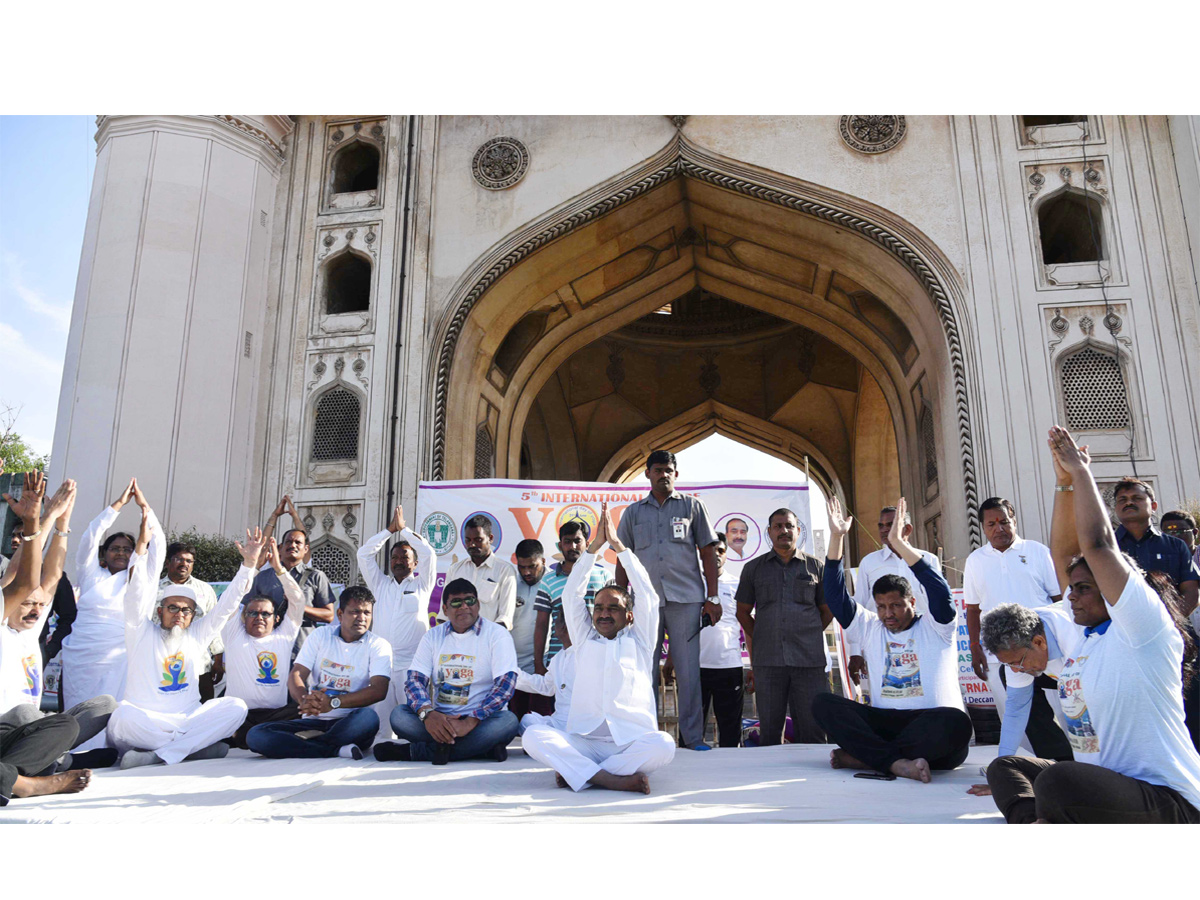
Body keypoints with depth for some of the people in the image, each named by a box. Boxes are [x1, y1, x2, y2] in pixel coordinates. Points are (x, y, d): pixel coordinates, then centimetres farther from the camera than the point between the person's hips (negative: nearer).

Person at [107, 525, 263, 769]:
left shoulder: (197, 634, 16)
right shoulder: (142, 632, 8)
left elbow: (227, 604, 12)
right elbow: (138, 593, -5)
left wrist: (249, 564, 1)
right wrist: (141, 546, -18)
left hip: (188, 720, 3)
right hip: (145, 721, -3)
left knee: (236, 706, -21)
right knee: (124, 716, -36)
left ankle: (157, 755, -25)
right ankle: (195, 748, -21)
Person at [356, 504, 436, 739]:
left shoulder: (421, 585, 12)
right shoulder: (381, 585, 19)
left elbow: (428, 554, 0)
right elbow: (364, 554, 15)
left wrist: (404, 529, 8)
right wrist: (390, 529, 13)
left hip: (412, 665, -3)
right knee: (379, 729, -2)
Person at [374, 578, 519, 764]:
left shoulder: (497, 635, -2)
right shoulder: (433, 636, 10)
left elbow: (505, 684, -12)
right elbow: (414, 679, 1)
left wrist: (470, 722, -24)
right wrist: (427, 713, -21)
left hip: (481, 719, -2)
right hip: (440, 719, 3)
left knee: (508, 721, -34)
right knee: (398, 715, -22)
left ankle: (412, 751, -25)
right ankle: (483, 746, -22)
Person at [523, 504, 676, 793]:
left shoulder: (638, 641, 15)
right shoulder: (585, 640, 19)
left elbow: (647, 596, 9)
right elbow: (571, 595, 15)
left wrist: (618, 545, 9)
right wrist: (595, 545, 11)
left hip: (632, 743, -1)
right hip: (584, 743, 1)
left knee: (663, 745, -33)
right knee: (533, 735, -25)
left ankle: (577, 772, -23)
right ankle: (611, 778, -31)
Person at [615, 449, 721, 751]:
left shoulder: (692, 506, 10)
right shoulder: (633, 512, 15)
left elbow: (708, 552, 8)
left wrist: (712, 597, 1)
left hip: (686, 598, -2)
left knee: (688, 669, -1)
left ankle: (693, 737, 6)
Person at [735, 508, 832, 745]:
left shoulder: (816, 567, 11)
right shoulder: (753, 568, 11)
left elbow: (827, 610, 16)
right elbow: (743, 612, 15)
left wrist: (808, 637, 8)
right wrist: (758, 643, 7)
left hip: (809, 660, 0)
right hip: (767, 660, 0)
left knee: (811, 732, 0)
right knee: (769, 733, 5)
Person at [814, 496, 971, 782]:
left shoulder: (935, 627, 7)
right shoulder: (870, 629, 17)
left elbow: (940, 590, -12)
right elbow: (837, 596, 7)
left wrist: (898, 542, -18)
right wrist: (836, 537, -1)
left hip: (932, 725, -3)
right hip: (884, 722, 3)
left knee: (956, 722, -37)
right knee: (823, 703, -18)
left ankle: (863, 755, -28)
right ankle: (899, 763, -32)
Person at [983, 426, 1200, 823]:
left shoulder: (1143, 630, -11)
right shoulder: (1083, 635, 12)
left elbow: (1097, 543, -20)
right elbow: (1063, 552, 12)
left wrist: (1081, 471, -10)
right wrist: (1064, 483, 8)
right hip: (1099, 779, 10)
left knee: (1057, 781, -36)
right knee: (1004, 767, 10)